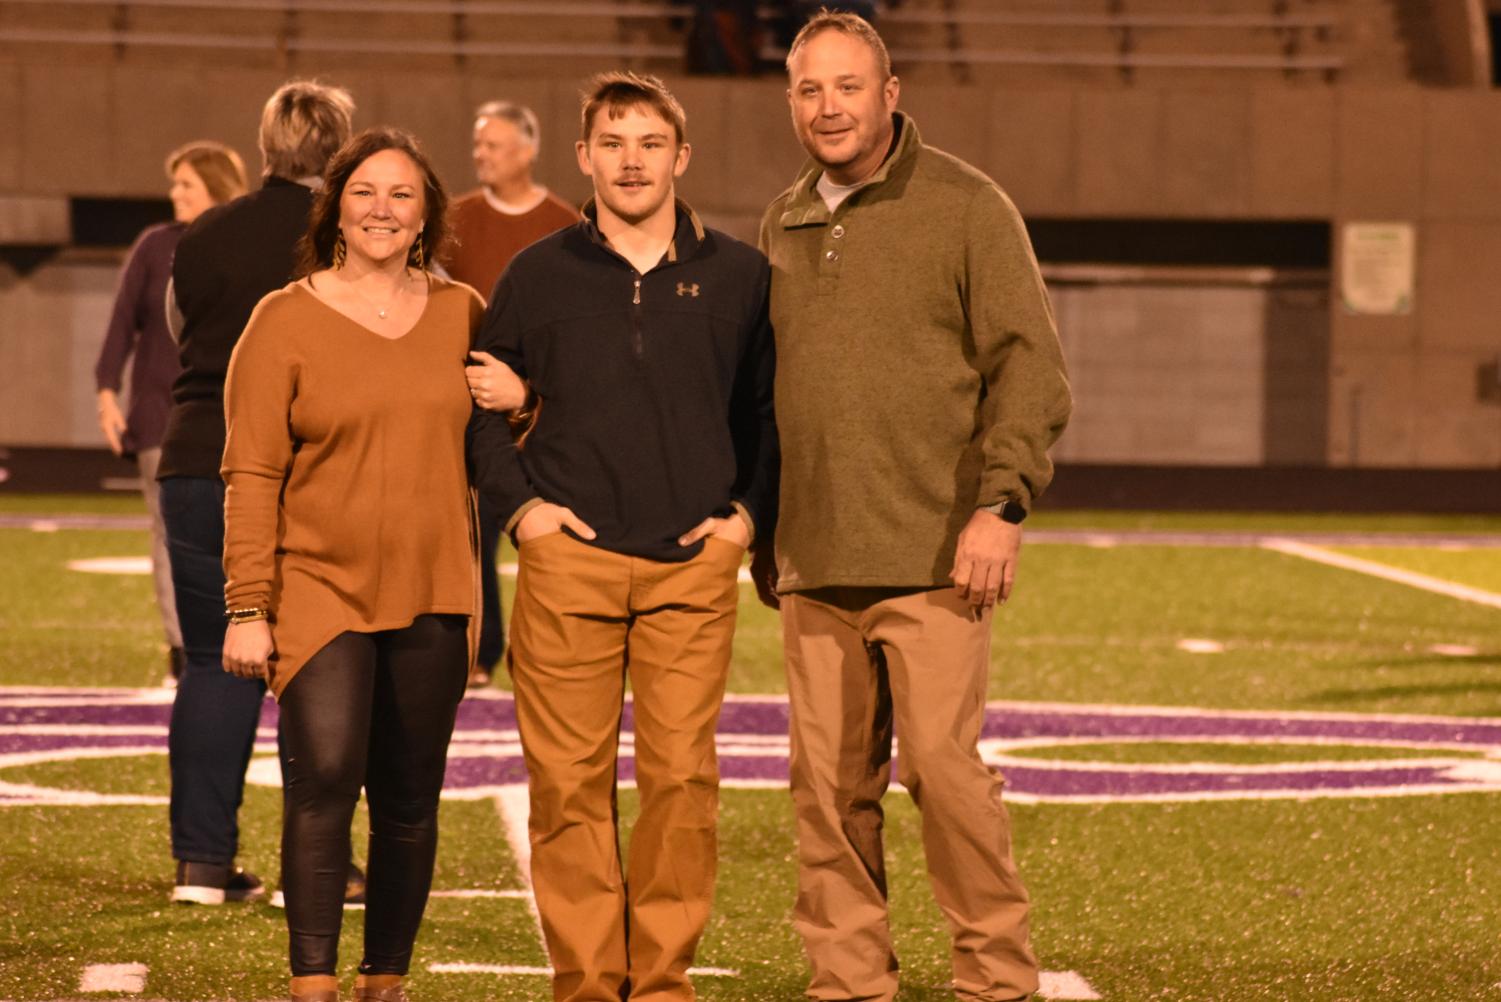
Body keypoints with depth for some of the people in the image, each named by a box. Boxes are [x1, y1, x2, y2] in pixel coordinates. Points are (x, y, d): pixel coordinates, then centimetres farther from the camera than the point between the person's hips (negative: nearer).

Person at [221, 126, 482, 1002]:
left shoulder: (462, 314, 9)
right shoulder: (286, 321, 0)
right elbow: (251, 474, -2)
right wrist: (248, 607, -8)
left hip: (431, 596, 3)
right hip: (320, 589, -3)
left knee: (410, 799, 6)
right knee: (325, 776, -17)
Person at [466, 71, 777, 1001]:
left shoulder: (740, 277, 7)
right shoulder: (540, 276, 7)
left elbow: (774, 407, 16)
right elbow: (478, 397, 16)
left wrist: (751, 511, 5)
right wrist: (518, 500, 5)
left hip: (694, 565, 0)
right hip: (569, 558, 0)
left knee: (682, 778, -4)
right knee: (570, 782, -2)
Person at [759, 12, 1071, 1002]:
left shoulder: (966, 207, -2)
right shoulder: (785, 224, 16)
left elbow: (1030, 365, -6)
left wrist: (1002, 504, -15)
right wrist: (760, 525, 19)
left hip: (933, 553, -5)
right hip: (815, 562, 5)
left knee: (943, 762, -9)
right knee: (830, 780, 4)